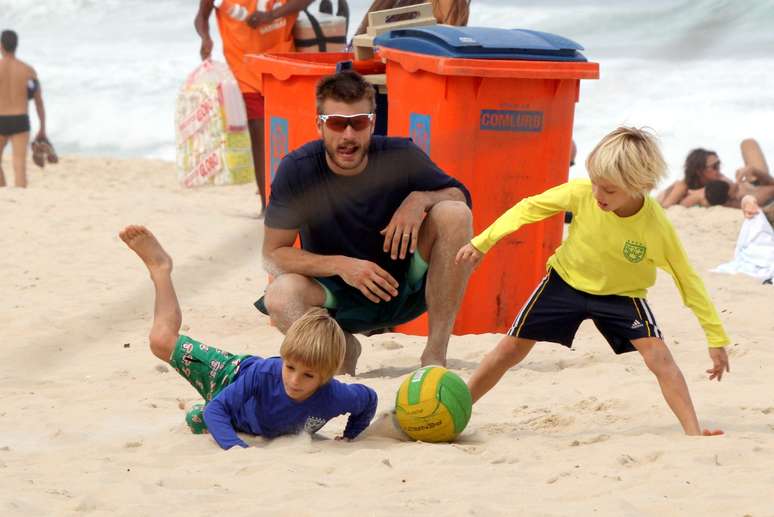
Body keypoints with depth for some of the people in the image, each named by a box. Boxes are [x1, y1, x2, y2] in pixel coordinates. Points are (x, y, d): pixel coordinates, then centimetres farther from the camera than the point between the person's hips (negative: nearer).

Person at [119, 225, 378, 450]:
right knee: (163, 340, 4)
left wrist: (348, 438, -15)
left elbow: (369, 398, -15)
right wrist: (235, 446, -53)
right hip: (232, 377, -3)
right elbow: (216, 409, -38)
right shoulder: (263, 374, -46)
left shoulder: (334, 397, -40)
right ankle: (160, 267, 26)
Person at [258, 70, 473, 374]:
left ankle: (435, 354, -19)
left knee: (454, 213, -24)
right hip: (339, 295, -1)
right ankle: (344, 346, 2)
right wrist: (340, 265, -27)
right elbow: (273, 256, -13)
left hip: (407, 289, 1)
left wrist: (421, 199, -23)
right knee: (280, 298, -33)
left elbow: (461, 195, 0)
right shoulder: (297, 170, -15)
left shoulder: (401, 158, -13)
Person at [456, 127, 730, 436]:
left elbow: (688, 281, -17)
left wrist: (716, 339, -14)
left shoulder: (656, 227, -28)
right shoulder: (581, 194, -26)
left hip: (620, 295, -1)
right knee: (512, 348, 2)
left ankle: (693, 433, -19)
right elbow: (529, 208, -9)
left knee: (658, 355, -23)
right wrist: (482, 243, -9)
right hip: (566, 281, 2)